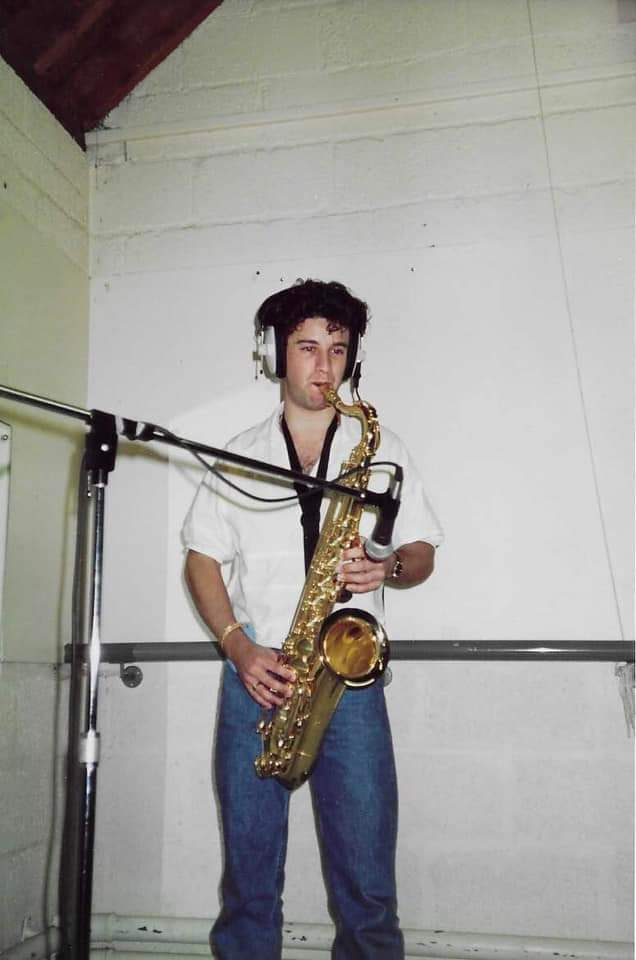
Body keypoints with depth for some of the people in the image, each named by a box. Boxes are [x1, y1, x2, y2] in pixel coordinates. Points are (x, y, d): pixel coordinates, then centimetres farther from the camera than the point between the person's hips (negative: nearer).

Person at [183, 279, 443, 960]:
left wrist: (388, 569, -13)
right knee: (248, 877, 9)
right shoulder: (238, 456, 9)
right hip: (256, 675, 1)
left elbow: (423, 550, 10)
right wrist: (238, 646, -7)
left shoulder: (381, 449, 9)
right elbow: (202, 558, 8)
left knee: (367, 885, 4)